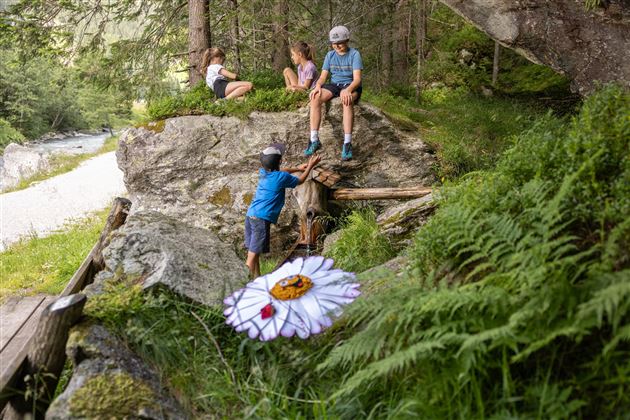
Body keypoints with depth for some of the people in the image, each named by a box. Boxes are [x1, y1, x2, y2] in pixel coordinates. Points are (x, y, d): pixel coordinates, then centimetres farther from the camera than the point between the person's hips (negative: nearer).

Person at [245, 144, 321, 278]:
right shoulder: (281, 177, -8)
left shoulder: (263, 172, 12)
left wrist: (297, 168, 41)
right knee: (252, 256, -8)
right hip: (261, 219, -8)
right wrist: (310, 166, 23)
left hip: (250, 216, 8)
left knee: (254, 253, 15)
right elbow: (300, 181, 11)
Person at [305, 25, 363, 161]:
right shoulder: (330, 55, 9)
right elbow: (323, 76, 5)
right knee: (315, 98, -27)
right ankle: (314, 140, -26)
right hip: (334, 84, 4)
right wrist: (318, 85, -19)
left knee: (347, 100, -41)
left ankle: (347, 143, -42)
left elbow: (357, 78, -16)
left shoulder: (354, 54, -6)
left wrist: (348, 90, -37)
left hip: (351, 85, -4)